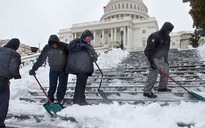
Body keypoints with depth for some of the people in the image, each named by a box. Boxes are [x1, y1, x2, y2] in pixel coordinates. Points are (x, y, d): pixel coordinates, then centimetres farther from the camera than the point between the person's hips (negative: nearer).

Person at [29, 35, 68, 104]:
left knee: (62, 85, 1)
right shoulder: (47, 47, -14)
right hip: (53, 69, 2)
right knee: (52, 85, 4)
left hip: (63, 69, -2)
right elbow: (41, 59, -12)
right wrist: (33, 69, -15)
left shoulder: (64, 46, -22)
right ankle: (50, 99, 18)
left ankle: (60, 99, 15)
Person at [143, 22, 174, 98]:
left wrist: (166, 60, 20)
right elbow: (149, 50, -24)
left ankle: (162, 87, 31)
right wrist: (151, 61, -27)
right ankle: (147, 91, -6)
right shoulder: (155, 36, -19)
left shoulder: (167, 37, 8)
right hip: (154, 58, -9)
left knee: (165, 72, 13)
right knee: (153, 74, -12)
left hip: (161, 58, 9)